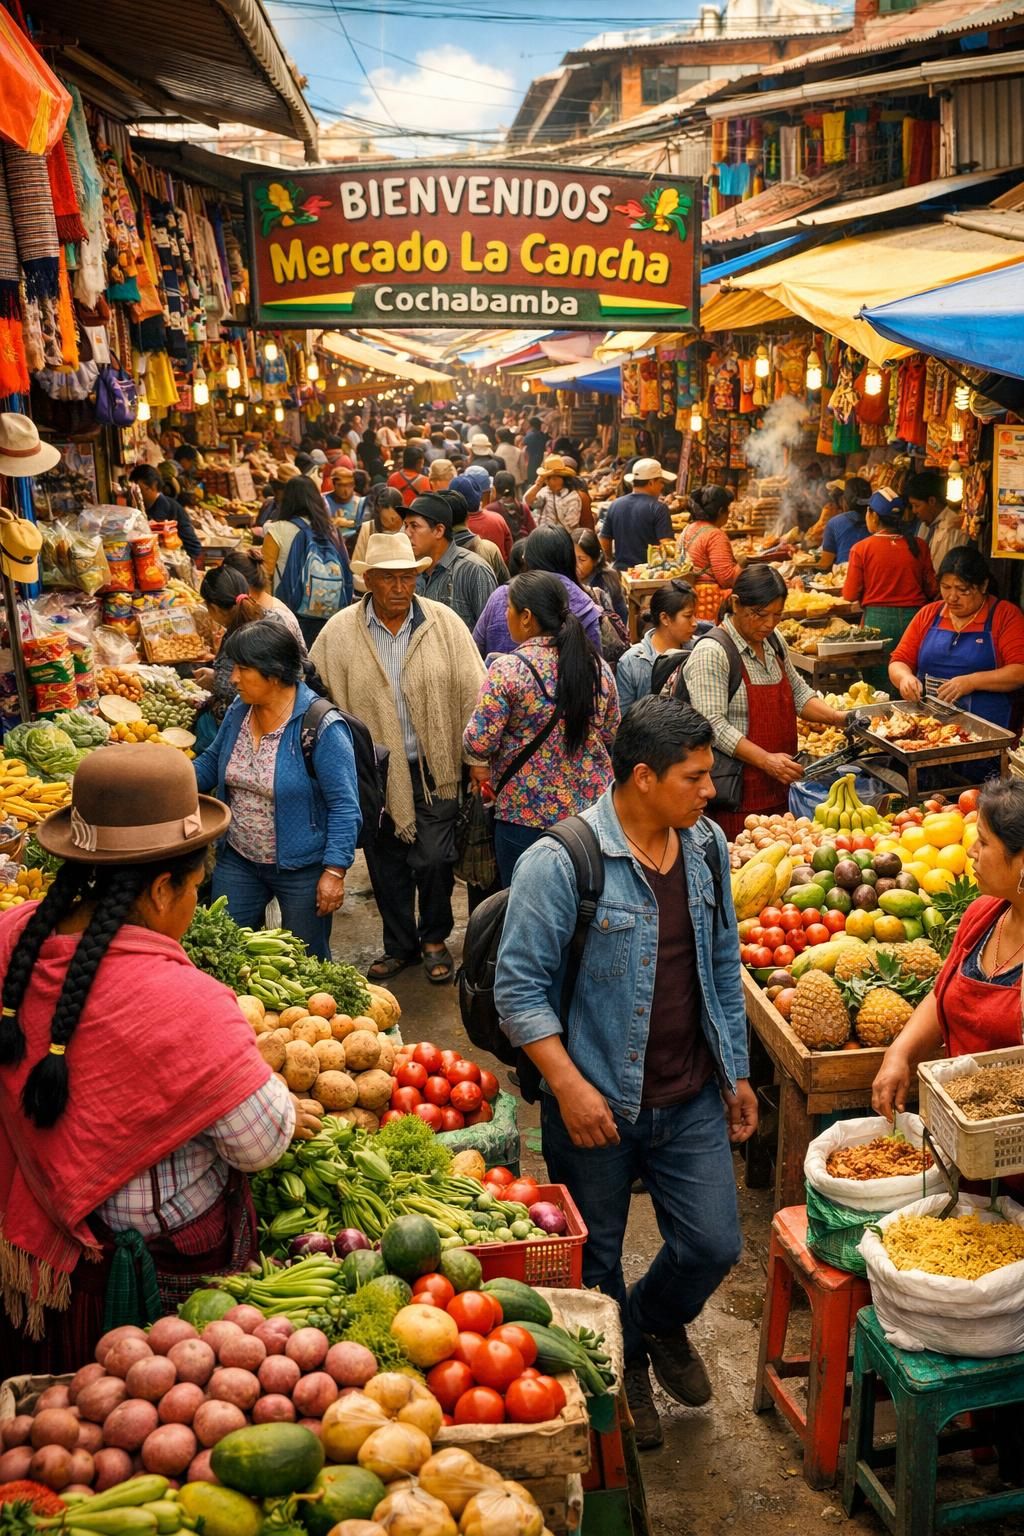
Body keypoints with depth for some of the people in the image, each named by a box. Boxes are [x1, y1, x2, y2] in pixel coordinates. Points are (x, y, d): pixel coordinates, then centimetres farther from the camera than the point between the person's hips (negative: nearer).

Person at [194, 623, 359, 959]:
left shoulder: (322, 727, -22)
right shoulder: (238, 711, -1)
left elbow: (344, 806, -20)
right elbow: (211, 762, 14)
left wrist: (334, 871, -23)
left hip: (301, 867, -6)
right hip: (237, 861, 6)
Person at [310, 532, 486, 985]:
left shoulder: (445, 623, -4)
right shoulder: (338, 633, -4)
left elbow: (473, 693, -4)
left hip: (435, 769, -1)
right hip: (374, 774, 1)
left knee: (434, 859, -2)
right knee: (387, 866, 14)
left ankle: (434, 938, 25)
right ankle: (399, 945, 35)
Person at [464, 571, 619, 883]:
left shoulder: (507, 670, -14)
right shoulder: (598, 666, 2)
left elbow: (479, 742, -16)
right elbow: (610, 735, 12)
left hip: (526, 813, -4)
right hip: (592, 807, 5)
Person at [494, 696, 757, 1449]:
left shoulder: (708, 847, 1)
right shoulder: (560, 863, -19)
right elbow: (519, 985, -16)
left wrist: (737, 1071, 13)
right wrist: (568, 1085, -21)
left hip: (691, 1099, 5)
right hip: (596, 1103, -4)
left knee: (714, 1245, 8)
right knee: (595, 1259, 14)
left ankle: (657, 1322, 42)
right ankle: (622, 1368, 43)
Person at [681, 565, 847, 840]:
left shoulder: (773, 641, 10)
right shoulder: (712, 652, -15)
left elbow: (799, 693, 20)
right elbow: (713, 725, -21)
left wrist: (840, 718, 3)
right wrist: (766, 760, -27)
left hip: (776, 787, 8)